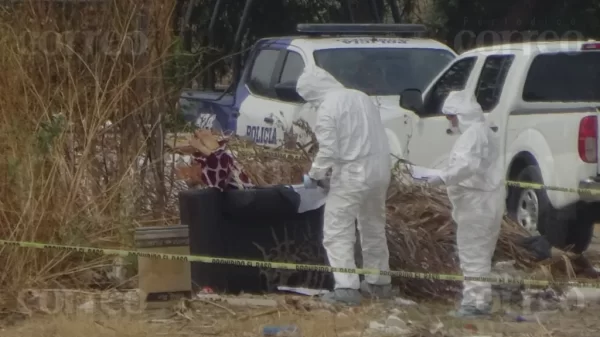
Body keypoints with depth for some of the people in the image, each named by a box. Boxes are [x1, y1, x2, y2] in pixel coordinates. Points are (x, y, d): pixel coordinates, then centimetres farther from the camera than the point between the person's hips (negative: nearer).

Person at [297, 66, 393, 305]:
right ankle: (379, 282, 30)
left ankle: (347, 287, -10)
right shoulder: (361, 97, 12)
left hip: (353, 173, -8)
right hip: (380, 168, 8)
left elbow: (328, 150, -16)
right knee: (374, 227, 21)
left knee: (338, 232, -2)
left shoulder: (328, 108, -12)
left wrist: (314, 175, -1)